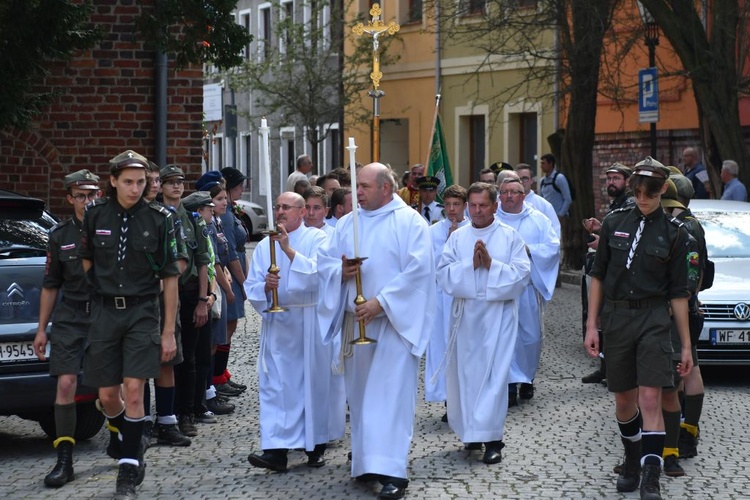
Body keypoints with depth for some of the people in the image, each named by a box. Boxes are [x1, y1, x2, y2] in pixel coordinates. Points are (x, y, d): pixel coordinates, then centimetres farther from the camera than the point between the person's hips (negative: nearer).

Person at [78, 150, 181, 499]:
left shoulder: (159, 219, -4)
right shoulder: (95, 215, 0)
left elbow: (170, 277, -1)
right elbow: (86, 260, 15)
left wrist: (169, 331, -2)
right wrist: (102, 291, 10)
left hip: (142, 312, -2)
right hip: (104, 312, 2)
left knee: (134, 391, -11)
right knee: (107, 396, 5)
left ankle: (129, 471, 1)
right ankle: (132, 449, 32)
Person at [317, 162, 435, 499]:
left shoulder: (409, 222, -5)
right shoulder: (347, 223, 12)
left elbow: (417, 269, -14)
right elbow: (324, 260, 12)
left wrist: (380, 302, -19)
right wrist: (341, 272, -11)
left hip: (395, 320, -6)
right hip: (355, 320, 6)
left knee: (391, 393, -11)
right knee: (360, 392, 10)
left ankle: (392, 472, -14)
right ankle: (366, 462, 22)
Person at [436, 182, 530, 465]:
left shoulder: (510, 237, 2)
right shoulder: (457, 237, 9)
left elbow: (521, 273, -6)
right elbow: (444, 274, 0)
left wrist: (491, 264, -16)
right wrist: (470, 264, -14)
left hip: (498, 313, -3)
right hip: (465, 313, 3)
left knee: (494, 374, -7)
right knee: (464, 371, 6)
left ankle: (492, 438, -6)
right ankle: (471, 431, 19)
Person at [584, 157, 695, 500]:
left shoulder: (674, 233, 1)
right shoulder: (614, 223, 5)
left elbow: (678, 292, 2)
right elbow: (598, 276, 8)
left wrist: (686, 344, 2)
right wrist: (591, 326, 3)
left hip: (654, 320, -2)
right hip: (616, 317, 2)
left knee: (650, 398, -13)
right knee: (624, 400, 11)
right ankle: (632, 462, 32)